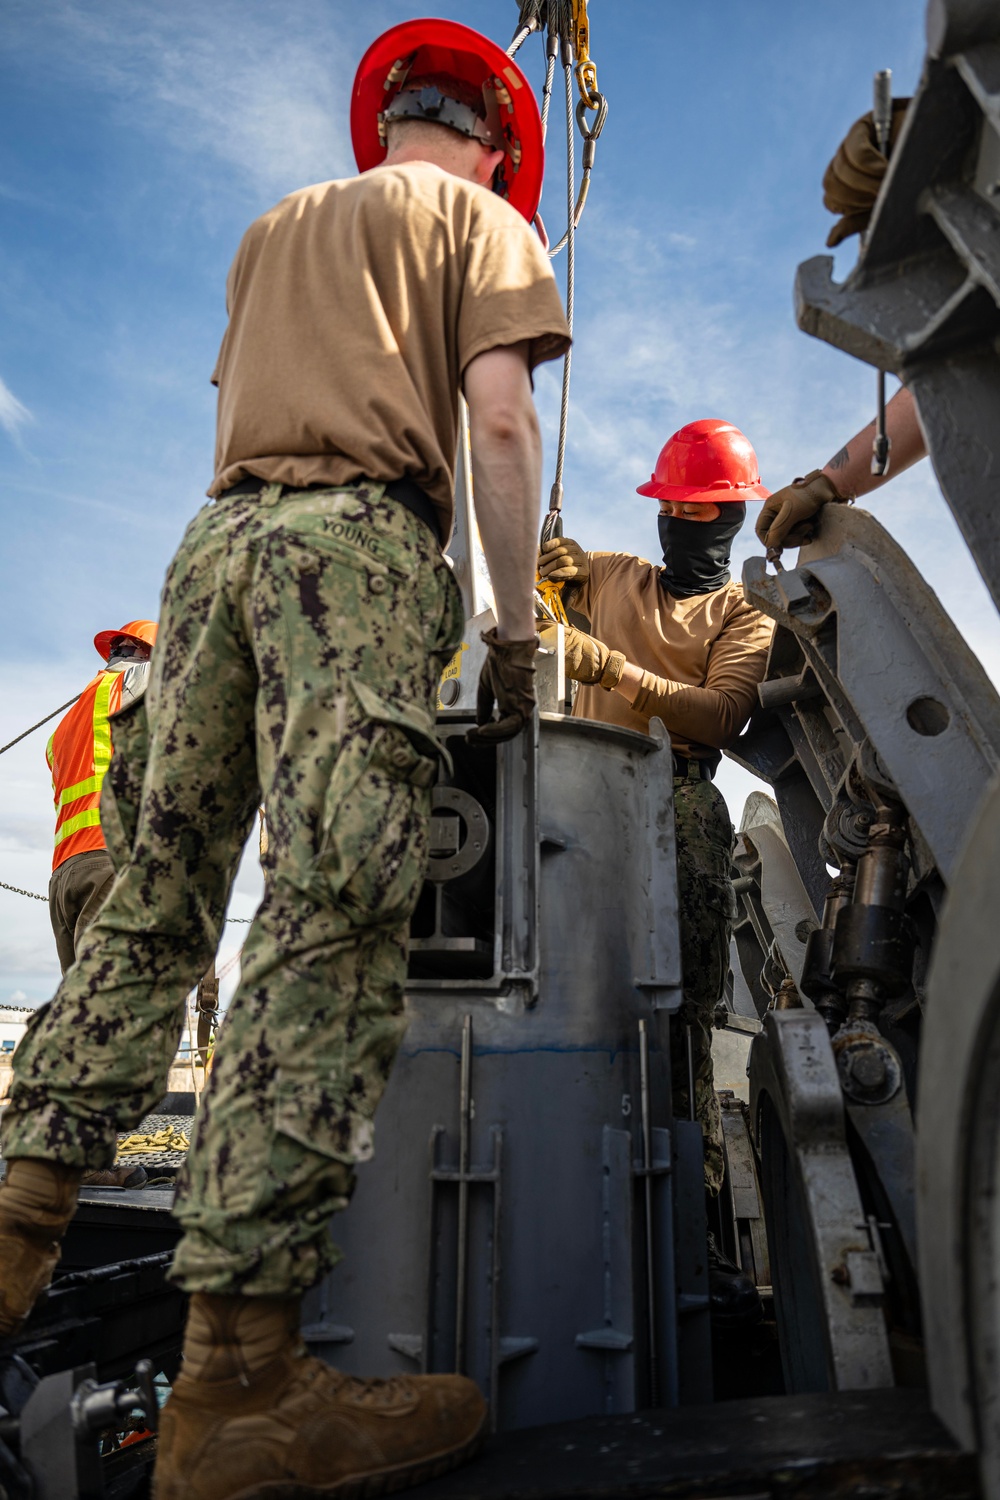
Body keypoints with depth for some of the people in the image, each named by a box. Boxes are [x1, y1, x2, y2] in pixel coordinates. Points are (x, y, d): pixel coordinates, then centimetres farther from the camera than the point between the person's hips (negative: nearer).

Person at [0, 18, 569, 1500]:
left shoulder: (273, 228, 36)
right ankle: (237, 1376, -17)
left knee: (159, 891, 7)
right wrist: (516, 622, -1)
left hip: (219, 533, 7)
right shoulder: (476, 215, 18)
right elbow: (499, 420, 0)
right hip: (360, 537, -6)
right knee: (335, 911, -17)